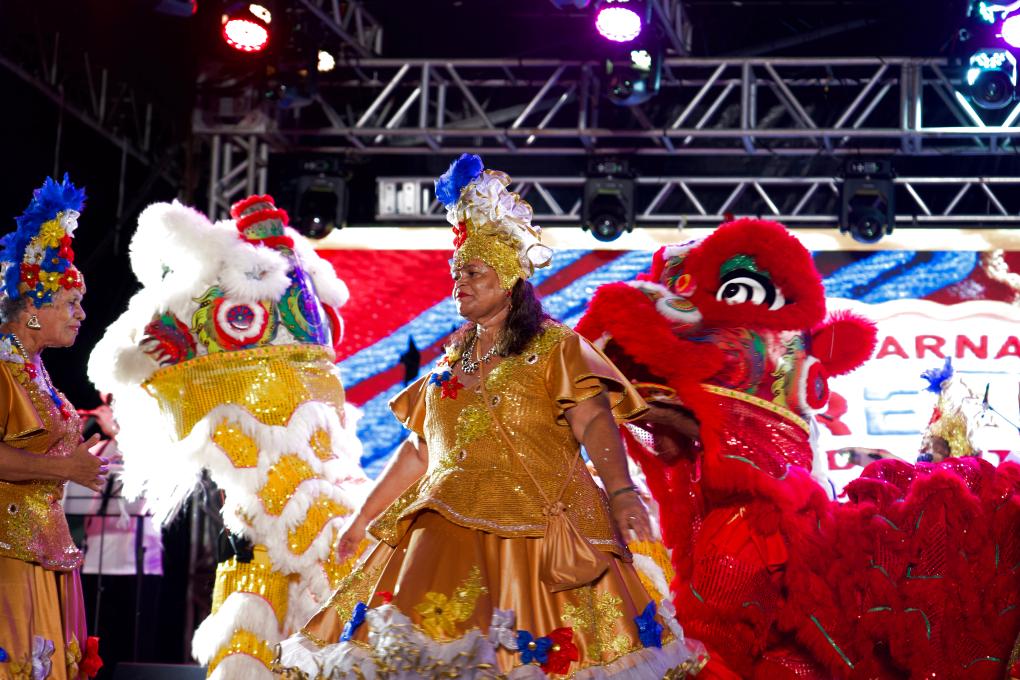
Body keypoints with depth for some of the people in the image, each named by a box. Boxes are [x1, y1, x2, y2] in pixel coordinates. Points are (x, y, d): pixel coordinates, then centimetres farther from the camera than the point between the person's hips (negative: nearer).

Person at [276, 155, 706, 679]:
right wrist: (364, 517, 25)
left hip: (533, 531, -5)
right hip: (448, 529, 5)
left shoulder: (555, 349, 3)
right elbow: (418, 450, 25)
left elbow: (596, 423, -11)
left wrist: (621, 492, -28)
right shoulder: (450, 362, 21)